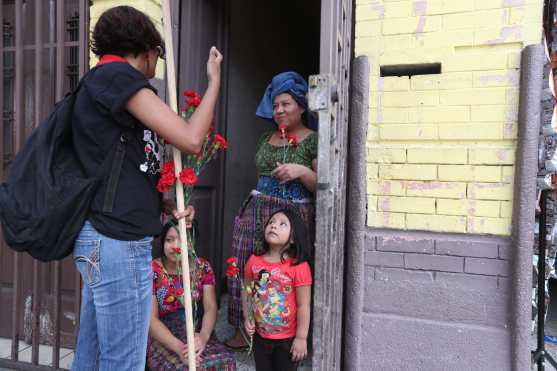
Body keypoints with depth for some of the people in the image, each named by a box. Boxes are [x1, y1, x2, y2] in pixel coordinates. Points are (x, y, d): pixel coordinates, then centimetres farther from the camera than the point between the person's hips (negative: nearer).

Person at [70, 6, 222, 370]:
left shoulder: (100, 83, 22)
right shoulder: (117, 74, -7)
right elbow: (191, 139, -14)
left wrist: (169, 204, 7)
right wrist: (215, 79, 0)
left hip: (105, 237, 10)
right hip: (117, 239, -10)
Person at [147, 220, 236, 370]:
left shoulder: (202, 267, 0)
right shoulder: (152, 271, -8)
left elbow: (211, 308, -6)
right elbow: (151, 318, -13)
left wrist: (203, 336, -27)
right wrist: (178, 347, -27)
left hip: (196, 332, 3)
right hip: (161, 337, -2)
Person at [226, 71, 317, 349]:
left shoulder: (313, 141, -1)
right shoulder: (266, 138, 17)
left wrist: (301, 171, -18)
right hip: (256, 211, 6)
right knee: (245, 271, 2)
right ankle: (243, 331, 18)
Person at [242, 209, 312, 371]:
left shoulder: (299, 266, -21)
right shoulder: (254, 261, -8)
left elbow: (303, 305, -16)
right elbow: (247, 291, 6)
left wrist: (301, 338, -13)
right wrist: (247, 317, -3)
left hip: (287, 338, -4)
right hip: (260, 335, 4)